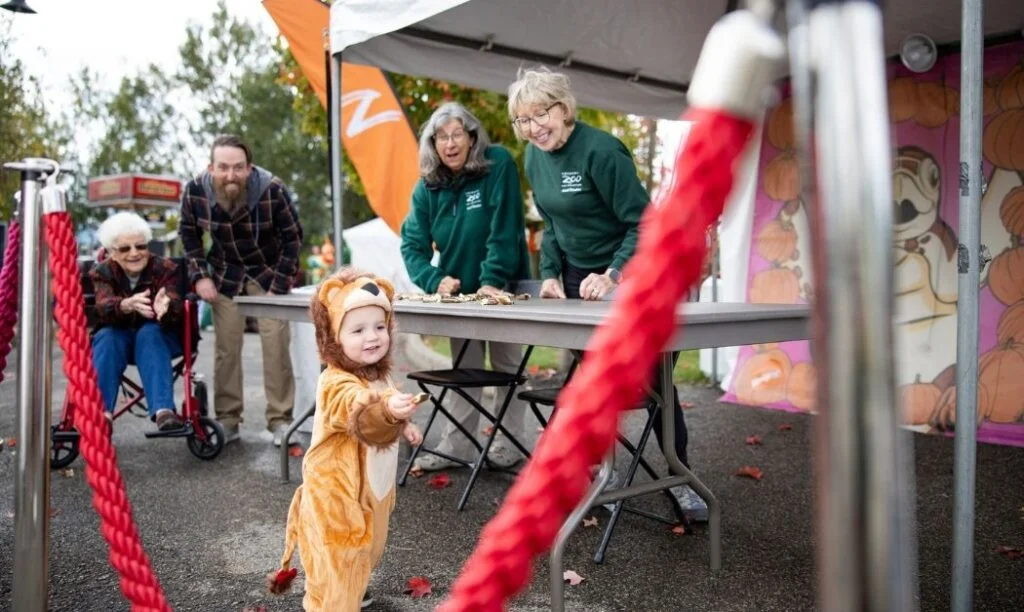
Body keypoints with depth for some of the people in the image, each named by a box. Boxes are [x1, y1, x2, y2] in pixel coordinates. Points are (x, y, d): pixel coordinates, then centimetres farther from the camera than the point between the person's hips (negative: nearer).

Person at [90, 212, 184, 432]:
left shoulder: (165, 268, -13)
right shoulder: (101, 273, -9)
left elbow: (176, 307, -30)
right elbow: (103, 307, -29)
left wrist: (165, 307, -56)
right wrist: (127, 305, -53)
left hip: (158, 336, -1)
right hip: (117, 338, 2)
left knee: (149, 332, -34)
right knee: (106, 337, -30)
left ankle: (163, 409, -48)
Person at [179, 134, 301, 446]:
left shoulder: (272, 190, -25)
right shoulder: (195, 191, -17)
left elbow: (293, 237, -12)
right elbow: (189, 233, 3)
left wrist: (278, 286, -14)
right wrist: (200, 276, -6)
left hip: (268, 272, -2)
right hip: (225, 274, 2)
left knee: (276, 344, -10)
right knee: (226, 347, 1)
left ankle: (280, 420, 0)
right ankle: (227, 421, 13)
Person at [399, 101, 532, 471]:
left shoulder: (498, 164, -16)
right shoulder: (427, 186, -3)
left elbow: (504, 229, -22)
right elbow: (412, 244, -6)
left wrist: (492, 281, -26)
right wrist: (436, 280, -23)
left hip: (502, 288, -4)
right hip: (459, 291, 5)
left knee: (507, 365, 7)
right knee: (463, 370, 12)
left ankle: (509, 442, 19)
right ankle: (457, 444, 21)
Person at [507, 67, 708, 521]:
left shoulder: (600, 150, -21)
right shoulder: (534, 158, 2)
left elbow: (643, 223, -22)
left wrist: (613, 275, -31)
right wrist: (550, 274, 0)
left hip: (631, 277, -6)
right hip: (578, 279, 7)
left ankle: (679, 482, 13)